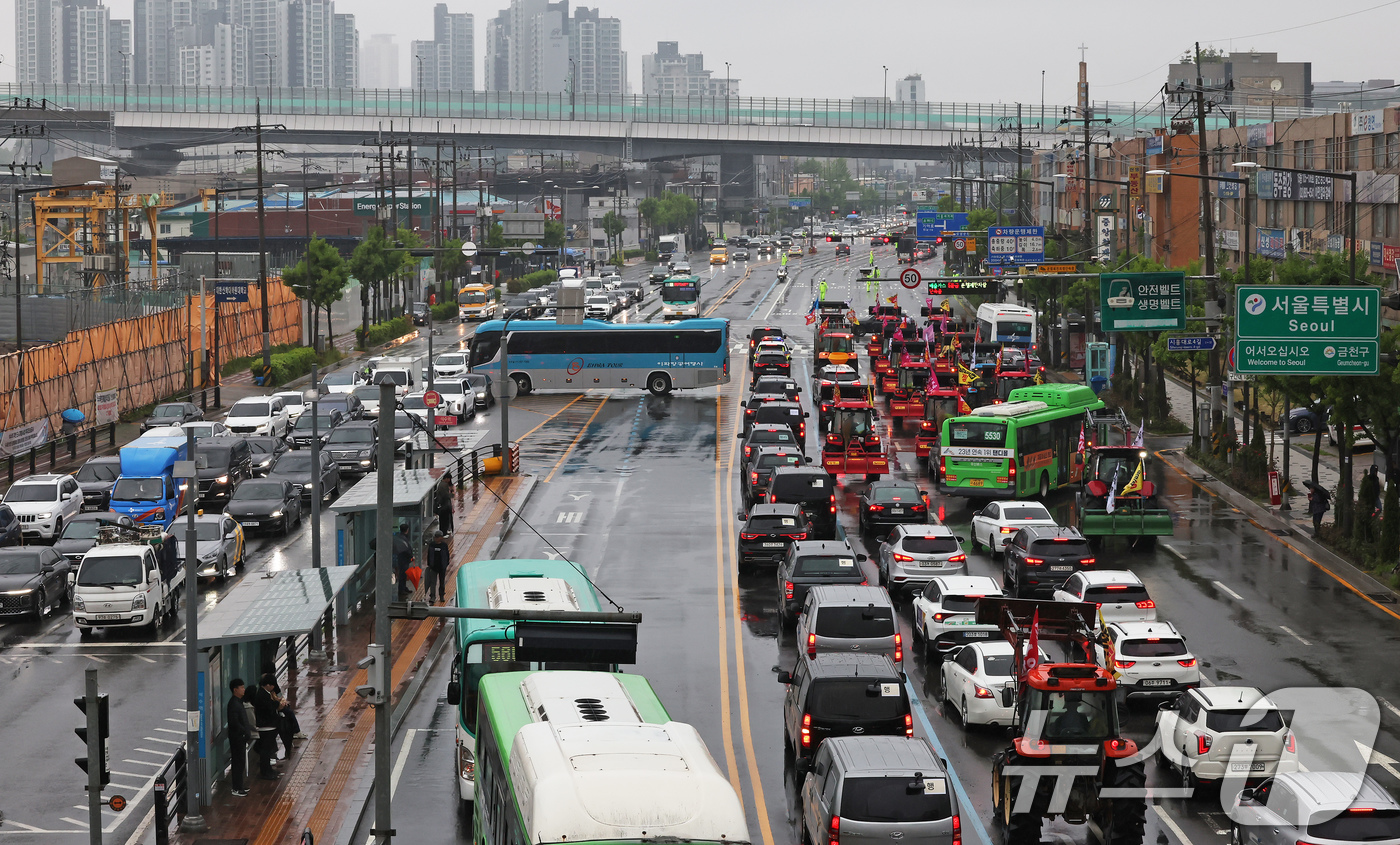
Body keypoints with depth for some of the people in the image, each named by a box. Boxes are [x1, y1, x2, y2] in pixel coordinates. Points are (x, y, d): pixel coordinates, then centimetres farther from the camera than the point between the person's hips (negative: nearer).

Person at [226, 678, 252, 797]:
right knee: (238, 762, -4)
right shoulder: (233, 704, -20)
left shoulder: (238, 702, 12)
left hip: (241, 737, 10)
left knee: (240, 762, 16)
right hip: (237, 737, -10)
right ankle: (237, 789, 2)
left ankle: (239, 786, 24)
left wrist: (249, 729, 11)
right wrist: (246, 732, -19)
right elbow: (234, 722, -25)